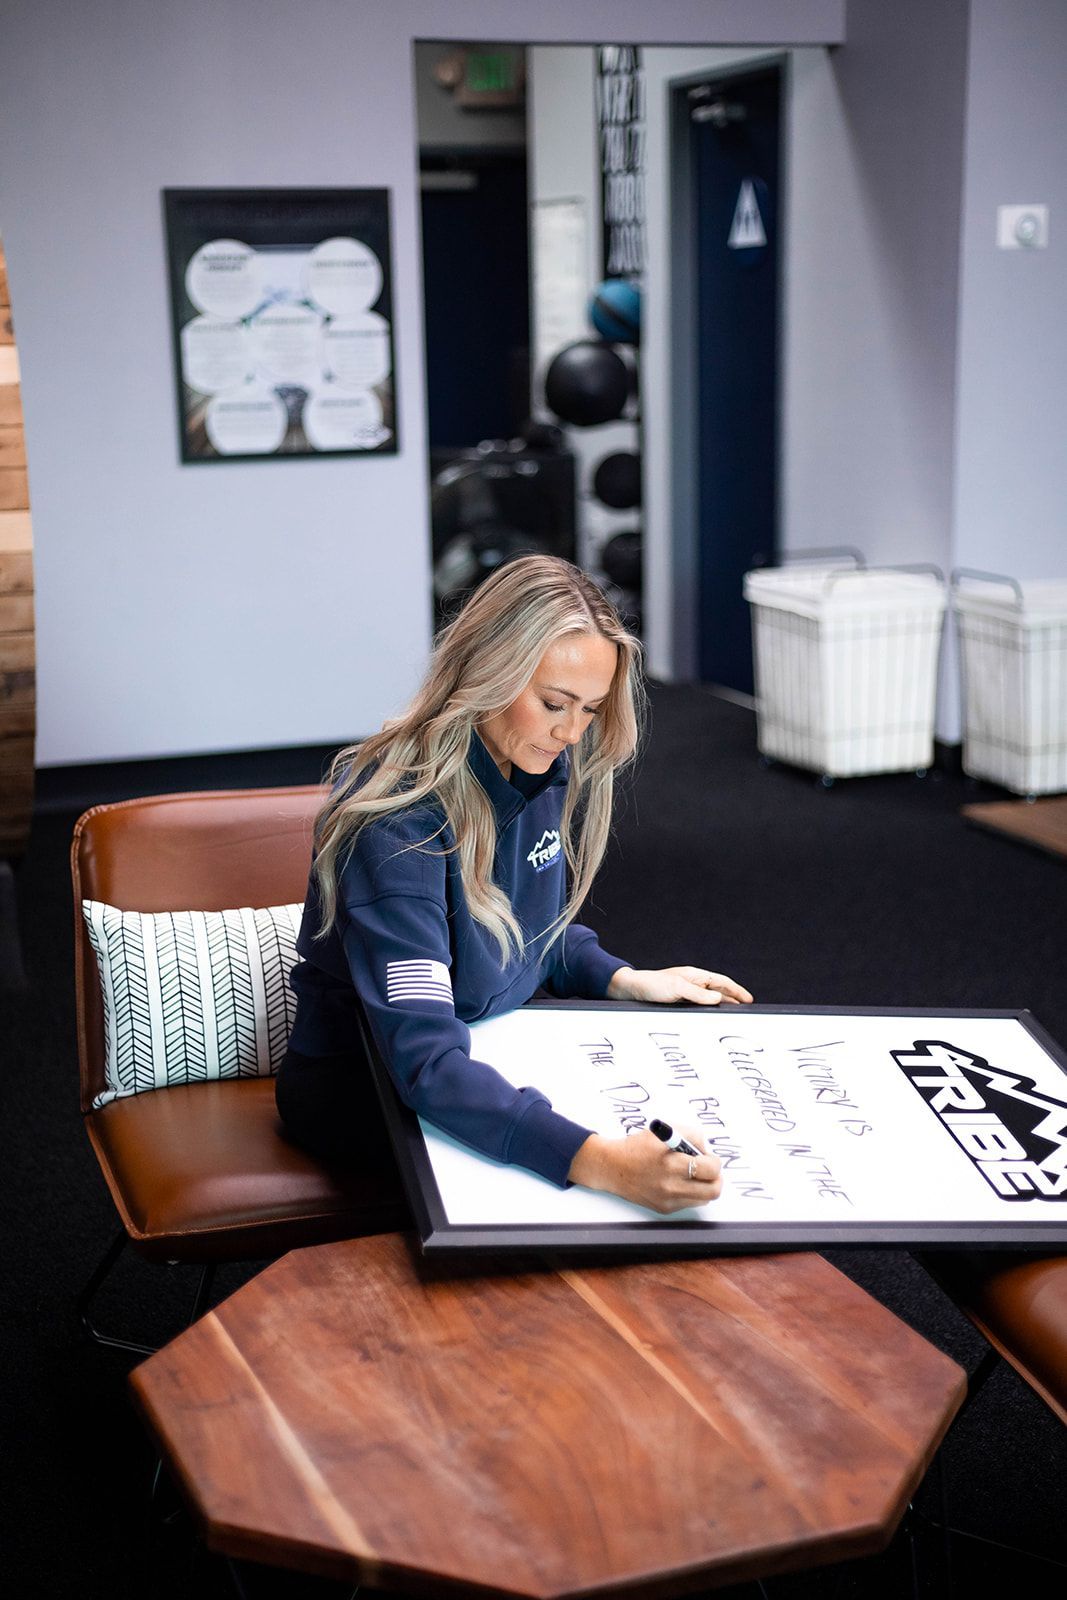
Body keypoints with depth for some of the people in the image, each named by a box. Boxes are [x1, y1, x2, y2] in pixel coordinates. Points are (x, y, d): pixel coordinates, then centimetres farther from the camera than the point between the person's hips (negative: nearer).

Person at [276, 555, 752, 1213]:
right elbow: (425, 1061, -40)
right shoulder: (397, 821, -31)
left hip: (494, 1053, 7)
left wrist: (622, 979, -3)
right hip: (360, 1091, -7)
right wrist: (601, 1162, -51)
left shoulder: (551, 772, -5)